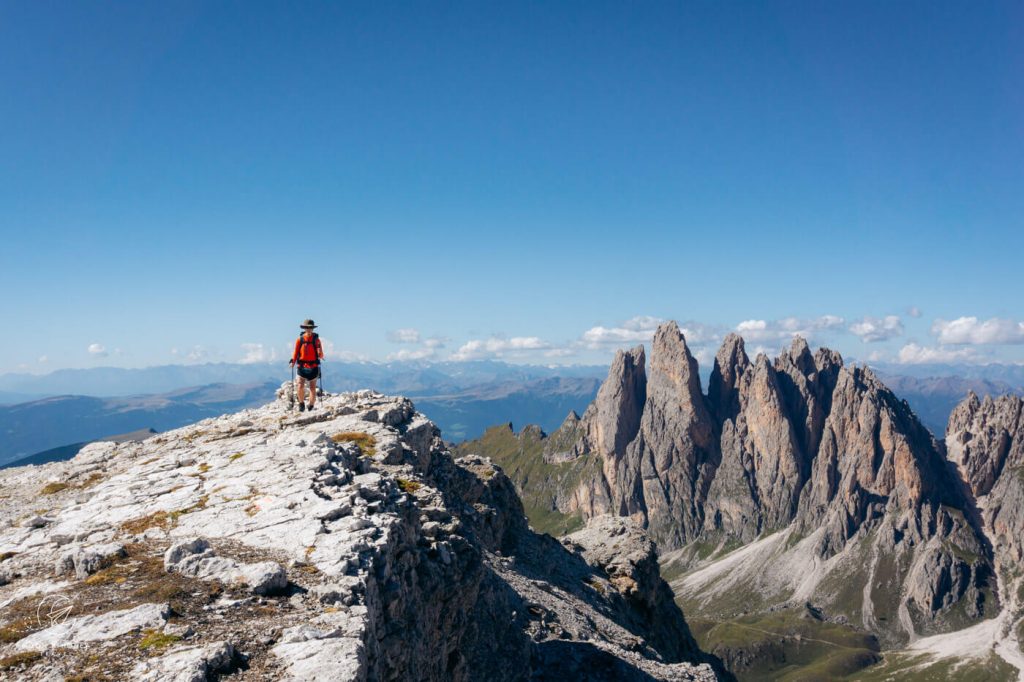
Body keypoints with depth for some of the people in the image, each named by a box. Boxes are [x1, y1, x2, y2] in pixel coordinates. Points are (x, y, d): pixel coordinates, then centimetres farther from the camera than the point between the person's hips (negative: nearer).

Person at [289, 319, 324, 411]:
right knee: (301, 387, -13)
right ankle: (301, 404, 10)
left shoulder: (316, 339, 0)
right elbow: (296, 352, 7)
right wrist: (293, 360, -9)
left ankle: (311, 407, 18)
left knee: (312, 388, 4)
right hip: (302, 366, 0)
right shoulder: (299, 339, 3)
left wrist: (320, 354, -24)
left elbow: (321, 356, -2)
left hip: (313, 367, 0)